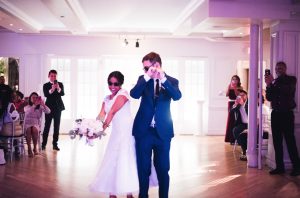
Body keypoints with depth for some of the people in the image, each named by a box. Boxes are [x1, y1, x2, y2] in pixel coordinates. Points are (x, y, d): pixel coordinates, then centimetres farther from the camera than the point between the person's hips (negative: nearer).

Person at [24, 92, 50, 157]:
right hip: (27, 124, 0)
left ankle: (35, 148, -18)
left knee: (35, 129, -34)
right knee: (28, 130, -34)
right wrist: (34, 105, -29)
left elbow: (48, 111, -9)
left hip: (36, 124, 0)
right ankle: (29, 149, -25)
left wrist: (43, 104, -24)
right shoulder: (27, 106, 6)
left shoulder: (40, 107, 8)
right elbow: (27, 111, -18)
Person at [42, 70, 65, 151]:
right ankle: (44, 144, 1)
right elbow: (46, 95, -15)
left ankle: (55, 144, 9)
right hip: (49, 107, -2)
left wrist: (58, 88, -29)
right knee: (47, 126, -3)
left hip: (58, 107, 2)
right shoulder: (46, 85, 2)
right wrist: (51, 90, -33)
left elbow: (62, 93, -9)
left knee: (57, 126, 4)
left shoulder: (60, 84, 6)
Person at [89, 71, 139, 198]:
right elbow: (101, 114, 0)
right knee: (112, 160, 8)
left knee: (125, 159, -7)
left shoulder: (123, 94, -8)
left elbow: (112, 112, -18)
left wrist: (103, 127, -26)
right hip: (116, 132, 8)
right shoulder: (107, 99, 14)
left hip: (126, 131, -7)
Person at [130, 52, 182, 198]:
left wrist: (163, 79, -29)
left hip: (162, 131, -1)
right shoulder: (143, 79, 3)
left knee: (163, 168, 8)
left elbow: (177, 96, -18)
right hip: (143, 130, 1)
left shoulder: (171, 81, 0)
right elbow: (134, 94, -13)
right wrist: (147, 77, -22)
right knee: (143, 168, 9)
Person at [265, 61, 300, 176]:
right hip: (275, 114, 4)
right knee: (277, 141, 2)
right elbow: (269, 98, 6)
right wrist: (269, 85, -9)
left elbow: (288, 90, -16)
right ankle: (280, 167, 7)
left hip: (287, 114, -4)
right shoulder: (274, 82, 13)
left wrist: (273, 82, -19)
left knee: (290, 141, -8)